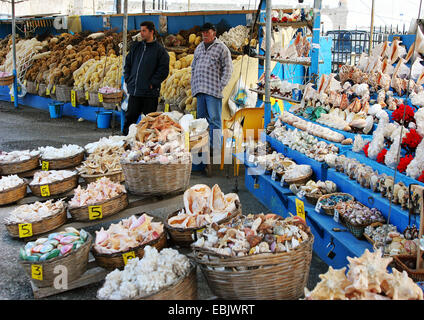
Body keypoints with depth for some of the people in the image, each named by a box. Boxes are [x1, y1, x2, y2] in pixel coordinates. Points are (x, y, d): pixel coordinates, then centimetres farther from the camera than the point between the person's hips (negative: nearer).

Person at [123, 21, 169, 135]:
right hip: (134, 91, 5)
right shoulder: (136, 47, 13)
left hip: (150, 92, -5)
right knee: (130, 117, 9)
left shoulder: (159, 50, -3)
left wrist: (153, 83, -13)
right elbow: (127, 64, 18)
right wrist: (128, 79, 7)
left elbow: (164, 69, -8)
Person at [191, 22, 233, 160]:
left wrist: (221, 85, -10)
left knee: (214, 119, -7)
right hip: (200, 90, 7)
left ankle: (216, 150, -5)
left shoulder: (221, 48, 1)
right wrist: (193, 85, 14)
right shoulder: (199, 48, 20)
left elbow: (228, 68, -3)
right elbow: (193, 67, 24)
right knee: (201, 118, 10)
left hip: (213, 91, -6)